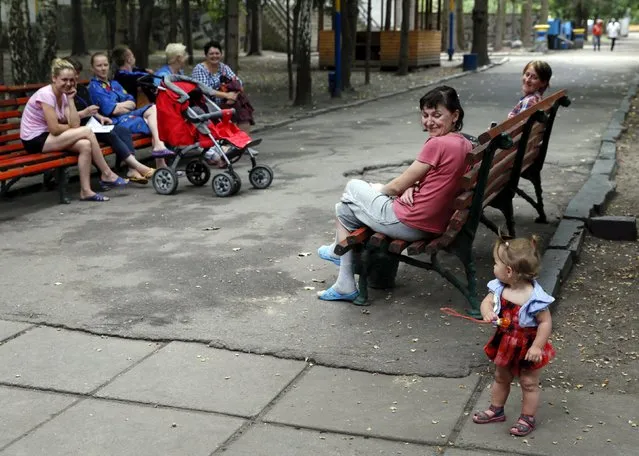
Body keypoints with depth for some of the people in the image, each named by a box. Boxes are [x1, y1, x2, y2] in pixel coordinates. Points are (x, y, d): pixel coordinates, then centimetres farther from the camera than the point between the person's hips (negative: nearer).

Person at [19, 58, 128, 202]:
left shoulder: (63, 95, 7)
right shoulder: (46, 94, -17)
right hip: (35, 140, -8)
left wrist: (71, 99, -7)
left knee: (85, 145, -18)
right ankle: (107, 175, -7)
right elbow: (54, 129, -23)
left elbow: (75, 124, -6)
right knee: (86, 131, -17)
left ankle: (86, 191, -15)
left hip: (47, 136, 8)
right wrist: (71, 127, -5)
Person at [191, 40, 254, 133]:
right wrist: (226, 95, -25)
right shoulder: (199, 69, -6)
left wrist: (234, 94, -21)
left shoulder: (224, 67, 11)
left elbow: (239, 84, 2)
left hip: (223, 104, 5)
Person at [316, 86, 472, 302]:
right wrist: (411, 189, -3)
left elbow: (398, 186, -14)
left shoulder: (437, 144, -21)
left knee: (345, 207, 11)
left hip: (408, 224, -9)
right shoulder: (466, 145, 5)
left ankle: (339, 249, 39)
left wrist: (379, 189, 7)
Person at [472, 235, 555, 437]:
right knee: (500, 377, 23)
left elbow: (545, 322, -24)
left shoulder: (534, 298, -30)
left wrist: (537, 347, -23)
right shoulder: (499, 288, -13)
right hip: (505, 343, 7)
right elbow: (487, 302, -5)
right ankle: (496, 410, 42)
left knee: (529, 383, 12)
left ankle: (527, 419, 29)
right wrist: (487, 312, -28)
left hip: (527, 346, -6)